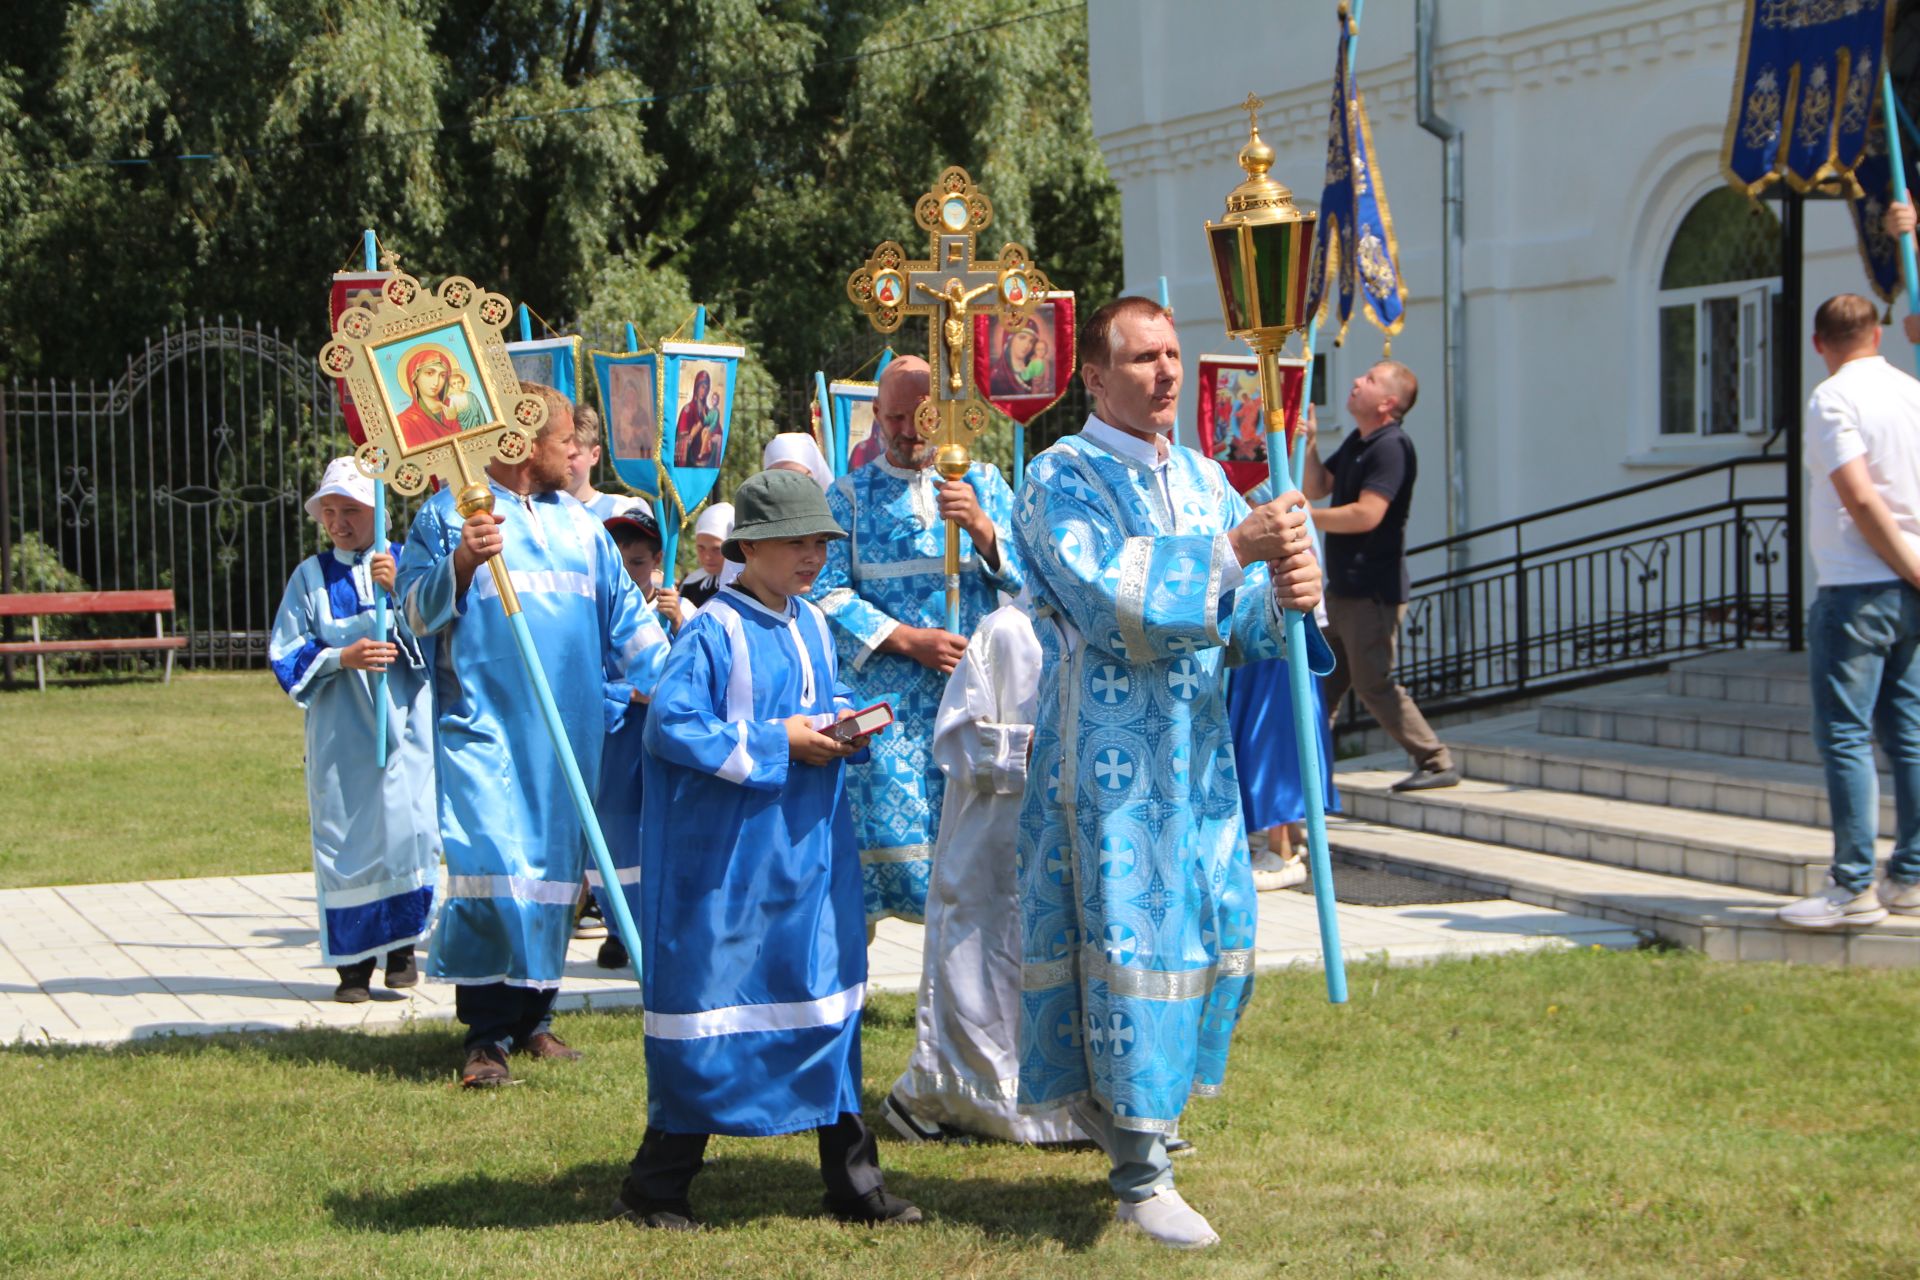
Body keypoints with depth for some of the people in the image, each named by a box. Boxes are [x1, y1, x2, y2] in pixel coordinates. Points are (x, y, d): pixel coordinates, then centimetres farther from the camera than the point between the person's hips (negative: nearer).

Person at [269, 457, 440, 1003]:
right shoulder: (311, 577, 7)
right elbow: (285, 655, 3)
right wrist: (342, 657, -13)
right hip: (338, 732, 0)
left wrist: (398, 590, -17)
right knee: (344, 834, -1)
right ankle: (354, 962, 6)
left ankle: (403, 947, 8)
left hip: (404, 726, 0)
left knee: (406, 826, -8)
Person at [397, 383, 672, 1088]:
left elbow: (625, 613, 18)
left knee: (556, 866, 6)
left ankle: (533, 1015, 17)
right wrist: (461, 563, -23)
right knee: (491, 868, -14)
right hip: (485, 721, -5)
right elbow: (416, 611, -6)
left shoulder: (579, 522, 16)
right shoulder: (449, 511, 1)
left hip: (570, 727, 5)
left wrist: (668, 679, 5)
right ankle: (487, 1034, -11)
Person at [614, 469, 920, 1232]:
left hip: (812, 852, 7)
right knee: (712, 1010, -1)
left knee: (828, 1006, 9)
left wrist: (843, 728, 0)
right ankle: (656, 1188, 11)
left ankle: (854, 1183, 16)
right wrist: (776, 745, -19)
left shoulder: (814, 626, 11)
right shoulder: (715, 632, -12)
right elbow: (672, 724, -20)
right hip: (729, 859, -7)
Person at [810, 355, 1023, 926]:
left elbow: (1023, 576, 4)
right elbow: (827, 594, -1)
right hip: (887, 703, -1)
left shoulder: (982, 482, 14)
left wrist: (982, 527, -14)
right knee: (888, 831, -12)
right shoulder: (850, 495, 10)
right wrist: (907, 639, -11)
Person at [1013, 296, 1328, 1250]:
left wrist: (1285, 598, -16)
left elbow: (1238, 622, 7)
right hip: (1109, 750, -7)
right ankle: (1140, 1172, 0)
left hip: (1196, 749, 7)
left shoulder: (1204, 477, 12)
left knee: (1214, 935, 10)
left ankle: (1110, 1095, 33)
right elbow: (1108, 599, -22)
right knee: (1131, 933, -6)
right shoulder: (1062, 479, -8)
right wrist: (1233, 551, -25)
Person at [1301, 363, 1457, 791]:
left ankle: (1438, 764, -1)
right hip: (1343, 590, 10)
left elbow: (1366, 514, -25)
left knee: (1374, 685, -7)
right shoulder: (1356, 443, 15)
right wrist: (1308, 443, 1)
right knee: (1322, 683, 13)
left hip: (1372, 592, -10)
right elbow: (1317, 488, 17)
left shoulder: (1391, 447, -16)